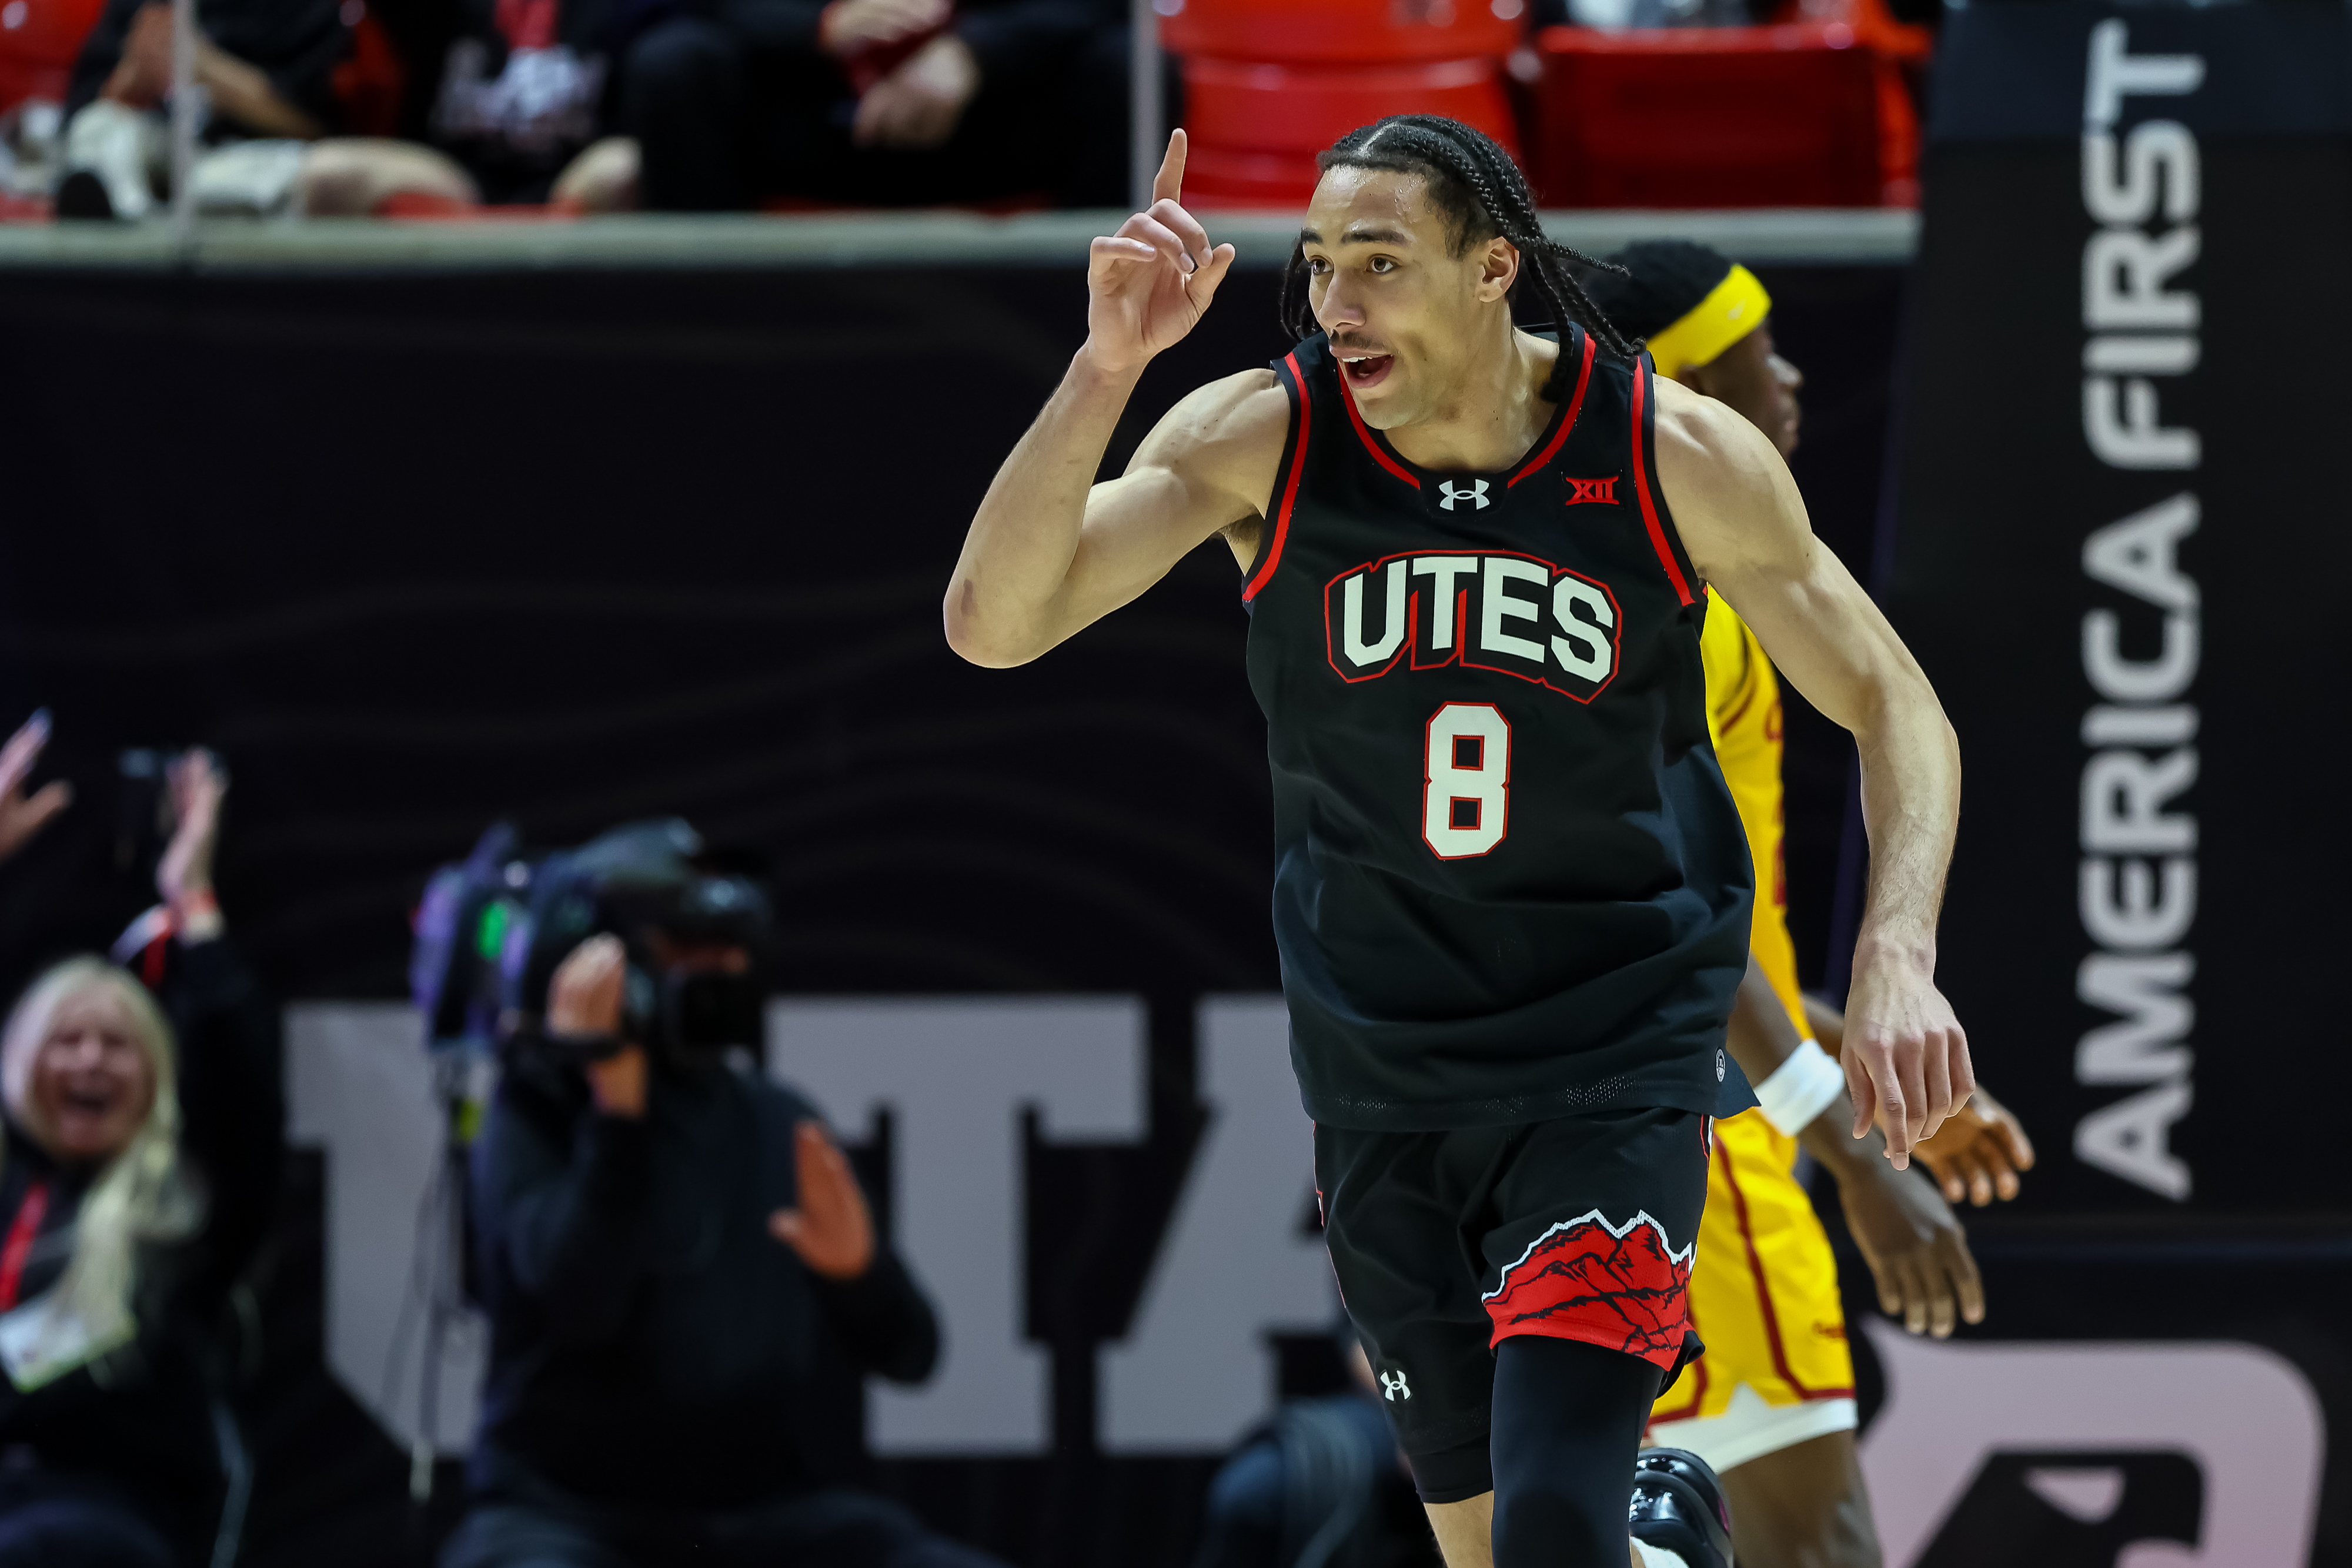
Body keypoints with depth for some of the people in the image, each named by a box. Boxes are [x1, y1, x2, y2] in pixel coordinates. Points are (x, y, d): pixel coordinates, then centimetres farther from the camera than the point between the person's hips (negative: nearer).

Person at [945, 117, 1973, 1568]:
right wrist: (1110, 367, -31)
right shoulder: (1258, 441, -10)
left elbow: (1895, 709, -3)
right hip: (1383, 1073, 3)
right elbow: (993, 625, -19)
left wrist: (1897, 959, -20)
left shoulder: (1679, 456, -11)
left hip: (1618, 1062, -3)